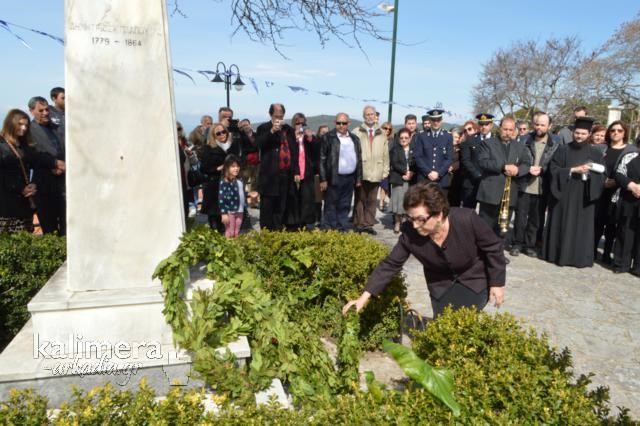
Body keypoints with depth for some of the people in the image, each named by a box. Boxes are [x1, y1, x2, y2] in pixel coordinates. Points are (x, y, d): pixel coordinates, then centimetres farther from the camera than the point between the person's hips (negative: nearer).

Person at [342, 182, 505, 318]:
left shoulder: (467, 220, -32)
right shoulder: (409, 232, -26)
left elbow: (493, 247, -16)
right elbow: (391, 264, -18)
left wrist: (497, 283, -11)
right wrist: (365, 296, -23)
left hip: (473, 279, -3)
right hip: (441, 284, 3)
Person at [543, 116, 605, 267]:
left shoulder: (595, 153, 4)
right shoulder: (563, 150, 3)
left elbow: (601, 176, 1)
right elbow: (553, 169, -6)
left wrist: (588, 173, -19)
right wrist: (573, 170, -17)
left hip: (584, 197, 0)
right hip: (563, 195, 0)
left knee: (581, 227, 3)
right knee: (561, 225, 4)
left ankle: (579, 257, 11)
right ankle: (559, 254, 14)